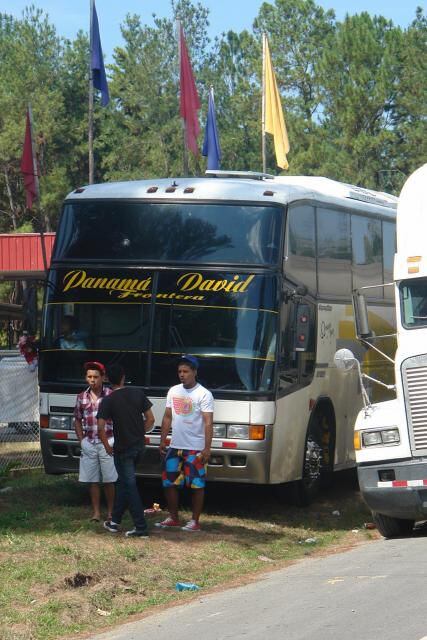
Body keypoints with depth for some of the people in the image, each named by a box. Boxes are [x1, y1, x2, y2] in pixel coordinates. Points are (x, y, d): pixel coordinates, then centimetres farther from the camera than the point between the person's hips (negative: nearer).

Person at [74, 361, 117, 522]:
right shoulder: (82, 397, 9)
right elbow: (78, 421, 16)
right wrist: (81, 440, 6)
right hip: (89, 444, 3)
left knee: (109, 481, 0)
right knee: (92, 480, 5)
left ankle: (110, 512, 10)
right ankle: (96, 512, 11)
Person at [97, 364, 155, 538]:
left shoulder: (108, 401, -12)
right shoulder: (138, 393, -1)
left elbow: (101, 427, -18)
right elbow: (150, 419, 2)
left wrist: (107, 446, -3)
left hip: (122, 448, -5)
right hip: (139, 445, 5)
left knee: (130, 486, -1)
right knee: (123, 482, 19)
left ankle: (141, 527, -5)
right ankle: (115, 521, 26)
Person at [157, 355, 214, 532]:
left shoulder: (204, 394, -9)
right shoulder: (173, 391, 10)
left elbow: (208, 423, -13)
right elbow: (167, 418, 15)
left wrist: (207, 448, -20)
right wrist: (162, 441, 11)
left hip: (195, 449, -6)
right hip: (175, 447, 6)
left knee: (196, 485, -1)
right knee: (169, 482, 8)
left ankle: (195, 521, 7)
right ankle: (173, 519, 20)